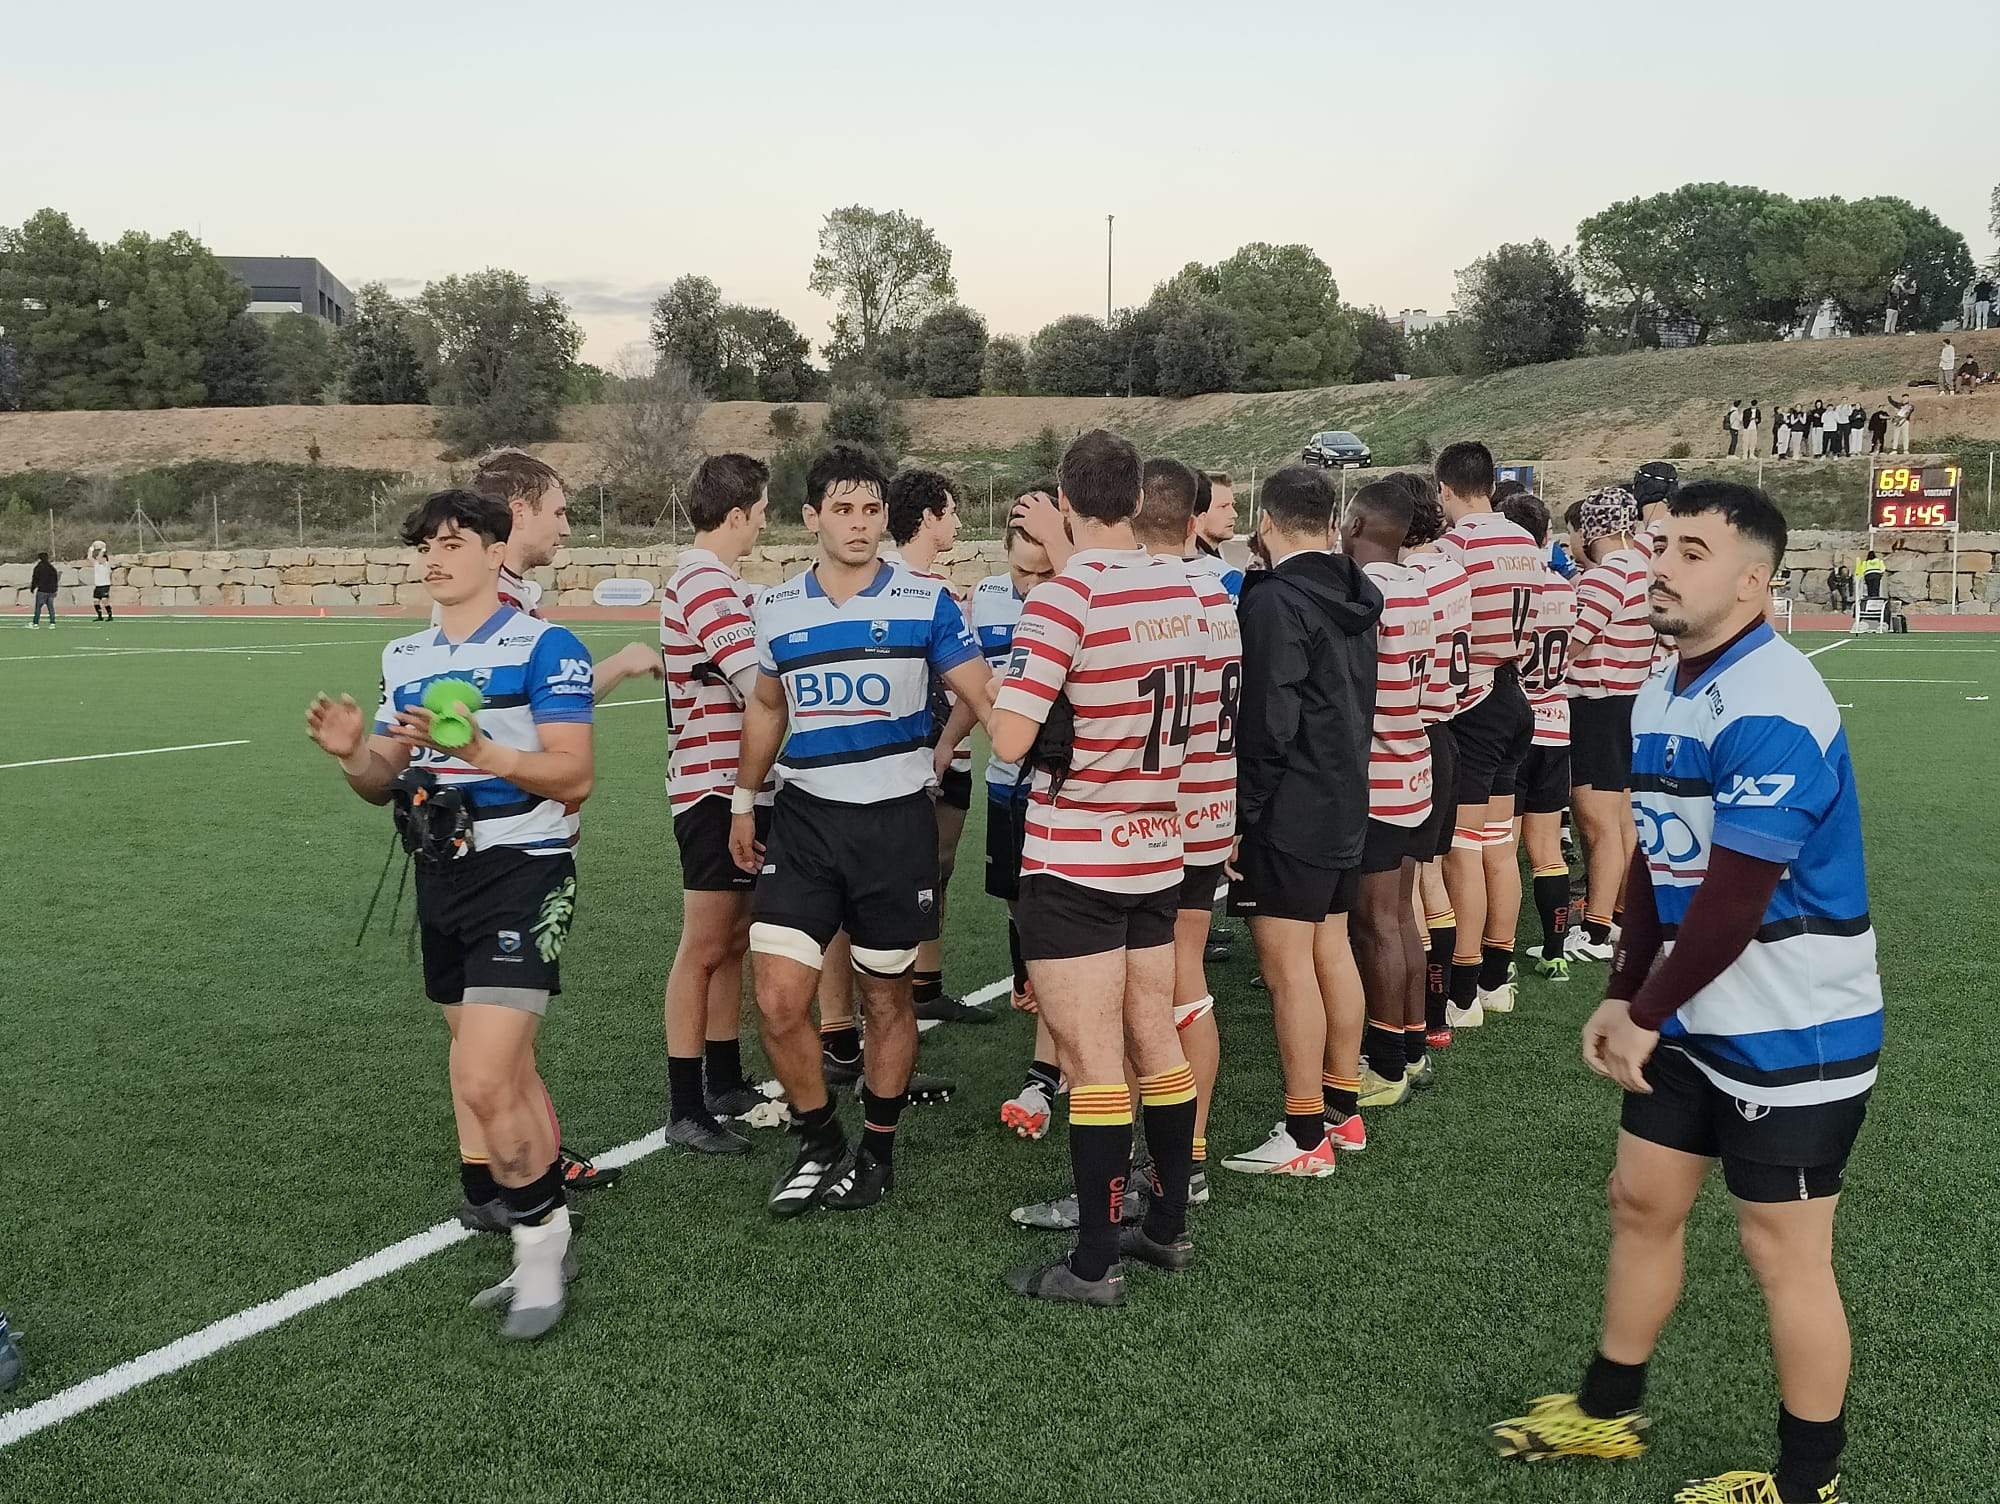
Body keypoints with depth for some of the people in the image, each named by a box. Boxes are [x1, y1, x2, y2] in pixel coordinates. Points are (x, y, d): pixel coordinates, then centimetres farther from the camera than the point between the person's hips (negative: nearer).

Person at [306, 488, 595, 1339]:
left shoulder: (544, 648, -9)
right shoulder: (404, 659, 12)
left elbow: (575, 775, -16)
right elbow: (383, 786, 14)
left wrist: (477, 749, -29)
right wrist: (352, 755, -8)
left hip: (521, 876, -7)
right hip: (440, 881, 7)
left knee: (482, 1081, -16)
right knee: (505, 1073, 14)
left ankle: (540, 1238, 4)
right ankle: (546, 1241, 27)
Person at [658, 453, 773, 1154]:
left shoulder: (706, 578, 17)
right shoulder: (706, 584, -17)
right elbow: (763, 688, -25)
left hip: (731, 787, 10)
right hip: (716, 791, -10)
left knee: (732, 942, 15)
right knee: (704, 949, -4)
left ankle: (725, 1084, 25)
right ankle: (685, 1110, 2)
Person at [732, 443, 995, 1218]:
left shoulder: (926, 601, -4)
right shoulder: (776, 607, 5)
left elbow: (984, 696, -6)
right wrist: (744, 800, 20)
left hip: (895, 820, -2)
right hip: (803, 819, 2)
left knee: (886, 997, 9)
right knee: (778, 1001, -5)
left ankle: (876, 1152, 28)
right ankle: (818, 1145, 17)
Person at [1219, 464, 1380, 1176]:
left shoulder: (1273, 601, -17)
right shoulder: (1353, 597, 10)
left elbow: (1269, 723, -20)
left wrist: (1243, 816, -15)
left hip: (1291, 810, -9)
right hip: (1348, 801, 9)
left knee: (1288, 965, -4)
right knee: (1332, 948, 17)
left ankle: (1305, 1136, 1)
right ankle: (1342, 1107, 27)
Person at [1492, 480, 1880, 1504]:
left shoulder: (1769, 709, -23)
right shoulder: (1663, 695, 7)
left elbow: (1734, 900, -24)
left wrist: (1645, 1019, -15)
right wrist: (1623, 996, 7)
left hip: (1792, 1028, -9)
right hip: (1698, 1017, 9)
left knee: (1782, 1252, 3)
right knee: (1641, 1199, 17)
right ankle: (1609, 1410, 35)